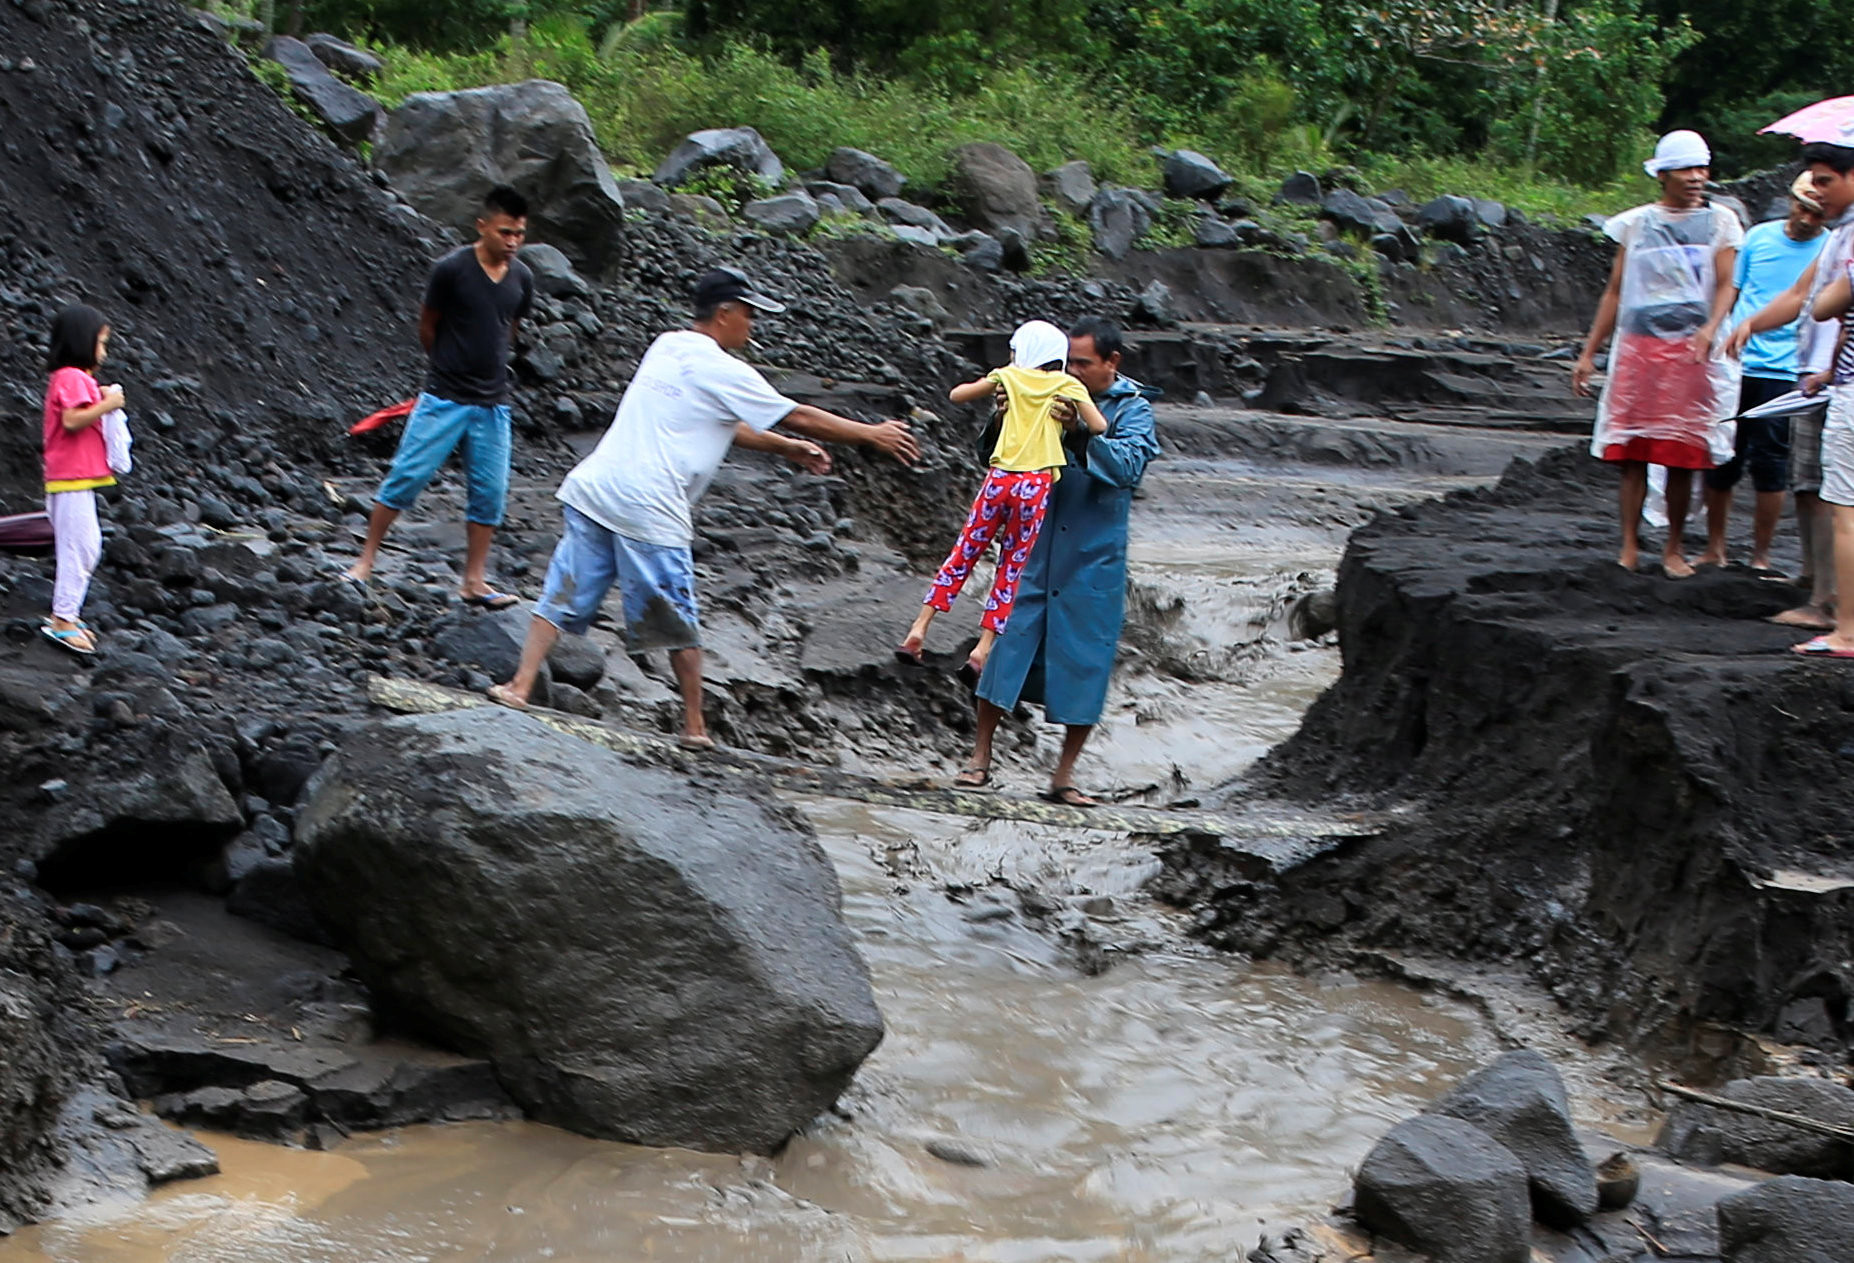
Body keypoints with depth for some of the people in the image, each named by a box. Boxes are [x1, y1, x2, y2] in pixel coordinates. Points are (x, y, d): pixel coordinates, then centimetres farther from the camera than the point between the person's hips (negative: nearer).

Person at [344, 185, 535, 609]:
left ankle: (474, 582, 13)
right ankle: (365, 562, 8)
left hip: (493, 403, 4)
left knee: (490, 493, 4)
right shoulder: (452, 269, -12)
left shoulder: (522, 279, 1)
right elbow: (426, 325, 1)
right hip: (444, 398, -4)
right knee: (406, 476, -3)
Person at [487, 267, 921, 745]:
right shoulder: (720, 369, -4)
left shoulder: (666, 347, 19)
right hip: (649, 511, -7)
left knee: (563, 596, 5)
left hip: (591, 489, 7)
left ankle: (520, 686, -6)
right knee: (680, 624, 5)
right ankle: (694, 727, 13)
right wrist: (874, 435, 11)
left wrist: (786, 447, 35)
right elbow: (798, 417, 1)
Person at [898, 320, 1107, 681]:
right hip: (1036, 485, -1)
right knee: (1012, 568, 7)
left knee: (963, 554, 12)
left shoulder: (1008, 376, 9)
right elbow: (1099, 427, -4)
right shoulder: (1068, 385, 6)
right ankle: (983, 650, 2)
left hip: (999, 478, 1)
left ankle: (919, 629, 7)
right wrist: (1070, 416, 15)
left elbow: (957, 395, 16)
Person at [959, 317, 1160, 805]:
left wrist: (1082, 431, -25)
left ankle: (1063, 776, 10)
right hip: (1036, 545, 2)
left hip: (1093, 558, -2)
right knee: (1008, 640, -2)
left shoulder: (1133, 410, 1)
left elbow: (1129, 467, -16)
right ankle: (980, 756, 6)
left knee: (1084, 660, 1)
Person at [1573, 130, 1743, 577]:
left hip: (1691, 351, -1)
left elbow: (1725, 285, 1)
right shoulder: (1636, 223, 11)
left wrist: (1709, 329, -19)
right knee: (1632, 454, -4)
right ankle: (1630, 546, 0)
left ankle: (1673, 549, 11)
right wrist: (1589, 352, 10)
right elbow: (1615, 292, 14)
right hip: (1638, 347, 1)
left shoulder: (1719, 222, 9)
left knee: (1682, 457, 0)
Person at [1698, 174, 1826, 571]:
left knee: (1770, 467, -2)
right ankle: (1714, 550, 20)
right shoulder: (1759, 237, 7)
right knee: (1719, 462, 7)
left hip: (1783, 375, -3)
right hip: (1732, 367, 3)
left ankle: (1761, 557, 10)